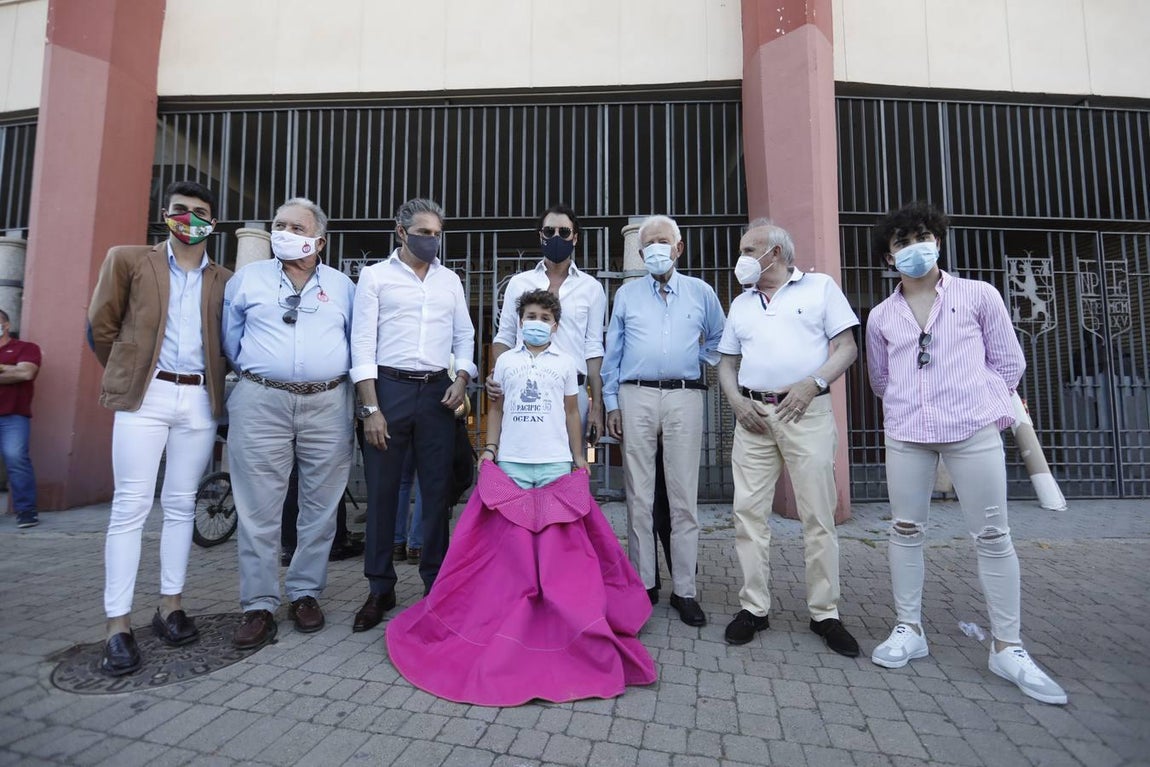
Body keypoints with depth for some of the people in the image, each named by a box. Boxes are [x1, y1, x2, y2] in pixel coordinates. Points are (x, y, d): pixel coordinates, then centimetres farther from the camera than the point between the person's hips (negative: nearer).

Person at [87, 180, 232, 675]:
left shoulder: (225, 281, 11)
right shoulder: (128, 260, 6)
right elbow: (101, 324, 8)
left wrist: (216, 382, 6)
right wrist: (125, 375, 10)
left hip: (200, 400, 2)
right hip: (144, 396, -2)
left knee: (181, 505, 8)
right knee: (131, 506, -2)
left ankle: (169, 607, 18)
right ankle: (118, 626, 5)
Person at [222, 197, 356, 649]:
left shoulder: (343, 286, 10)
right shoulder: (247, 278, 10)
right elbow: (229, 340, 16)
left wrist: (345, 384, 7)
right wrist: (253, 372, 15)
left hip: (327, 405, 1)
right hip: (261, 403, 0)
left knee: (320, 509, 6)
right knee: (259, 511, 1)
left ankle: (306, 594, 21)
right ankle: (259, 607, 12)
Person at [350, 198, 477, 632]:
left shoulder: (450, 280, 14)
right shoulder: (375, 276, 4)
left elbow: (464, 336, 16)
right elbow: (363, 342, -2)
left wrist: (462, 378, -3)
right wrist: (371, 407, -9)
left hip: (437, 391, 3)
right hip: (389, 386, -2)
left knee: (437, 490, 6)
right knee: (382, 491, 3)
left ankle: (436, 583, 19)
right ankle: (380, 589, 17)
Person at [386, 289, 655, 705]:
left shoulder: (565, 364, 8)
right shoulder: (505, 362, 9)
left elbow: (571, 413, 10)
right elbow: (496, 408, 12)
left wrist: (579, 459, 7)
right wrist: (490, 448, 3)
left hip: (555, 464, 0)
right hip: (511, 464, 1)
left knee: (559, 542, -2)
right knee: (510, 542, 2)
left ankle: (562, 610, 10)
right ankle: (512, 611, 15)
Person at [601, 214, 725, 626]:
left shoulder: (701, 292, 13)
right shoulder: (626, 294, 13)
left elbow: (718, 340, 26)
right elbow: (612, 352, 10)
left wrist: (695, 362, 10)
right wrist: (611, 404, 5)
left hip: (684, 396, 0)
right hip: (636, 396, 1)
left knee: (684, 497, 0)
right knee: (639, 496, 3)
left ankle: (684, 590, 9)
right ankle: (643, 584, 13)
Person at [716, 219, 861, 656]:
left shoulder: (820, 287, 8)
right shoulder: (741, 303, 19)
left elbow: (847, 347, 1)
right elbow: (727, 362, 17)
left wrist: (814, 383, -14)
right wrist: (736, 399, -1)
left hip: (806, 413, -3)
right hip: (753, 415, 4)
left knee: (818, 515, 0)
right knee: (749, 511, 1)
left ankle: (824, 612, 14)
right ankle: (754, 607, 12)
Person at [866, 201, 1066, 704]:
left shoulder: (979, 295, 4)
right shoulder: (881, 316, 9)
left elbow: (1008, 362, 8)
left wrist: (975, 401, 6)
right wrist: (913, 405, 12)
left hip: (973, 431, -2)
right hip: (906, 435, 2)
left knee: (992, 536, 3)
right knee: (906, 530, 6)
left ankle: (1007, 646, 17)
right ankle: (909, 629, 20)